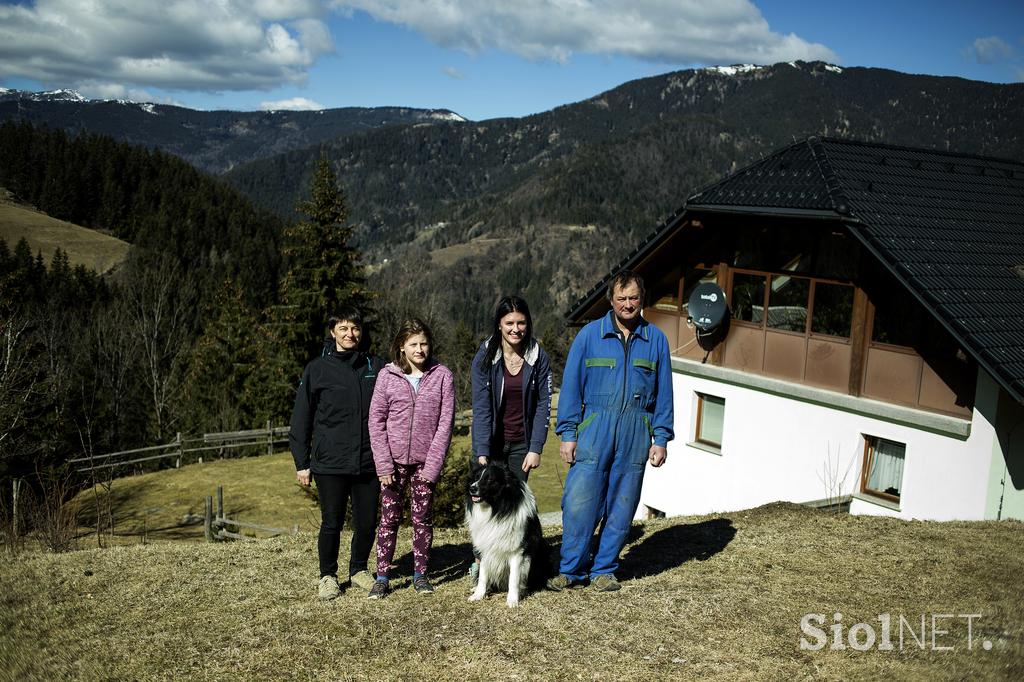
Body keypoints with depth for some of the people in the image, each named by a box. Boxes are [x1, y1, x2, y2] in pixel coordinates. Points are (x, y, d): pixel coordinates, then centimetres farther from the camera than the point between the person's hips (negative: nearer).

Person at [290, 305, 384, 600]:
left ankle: (359, 568, 31)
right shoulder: (318, 369, -1)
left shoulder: (375, 366, 5)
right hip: (330, 464, -2)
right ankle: (328, 576, 25)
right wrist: (302, 463, -1)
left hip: (369, 463, 2)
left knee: (367, 523, 8)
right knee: (332, 523, 5)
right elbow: (301, 419, 2)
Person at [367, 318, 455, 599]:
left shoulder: (442, 375, -3)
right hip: (394, 460, 0)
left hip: (425, 460, 0)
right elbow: (376, 420, -2)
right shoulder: (387, 375, -2)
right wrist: (383, 465, -8)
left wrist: (432, 465, -10)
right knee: (389, 518, 4)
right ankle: (382, 577, 14)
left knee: (422, 518, 8)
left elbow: (445, 423, -5)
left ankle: (420, 574, 20)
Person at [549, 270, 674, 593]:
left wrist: (661, 438, 4)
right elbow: (571, 385, 3)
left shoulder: (656, 339, 8)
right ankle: (571, 569, 8)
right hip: (594, 429, -1)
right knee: (580, 501, -6)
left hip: (635, 434, 2)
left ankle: (604, 569, 20)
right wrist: (568, 434, -3)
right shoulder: (589, 335, 3)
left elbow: (664, 393, 10)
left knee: (621, 505, 6)